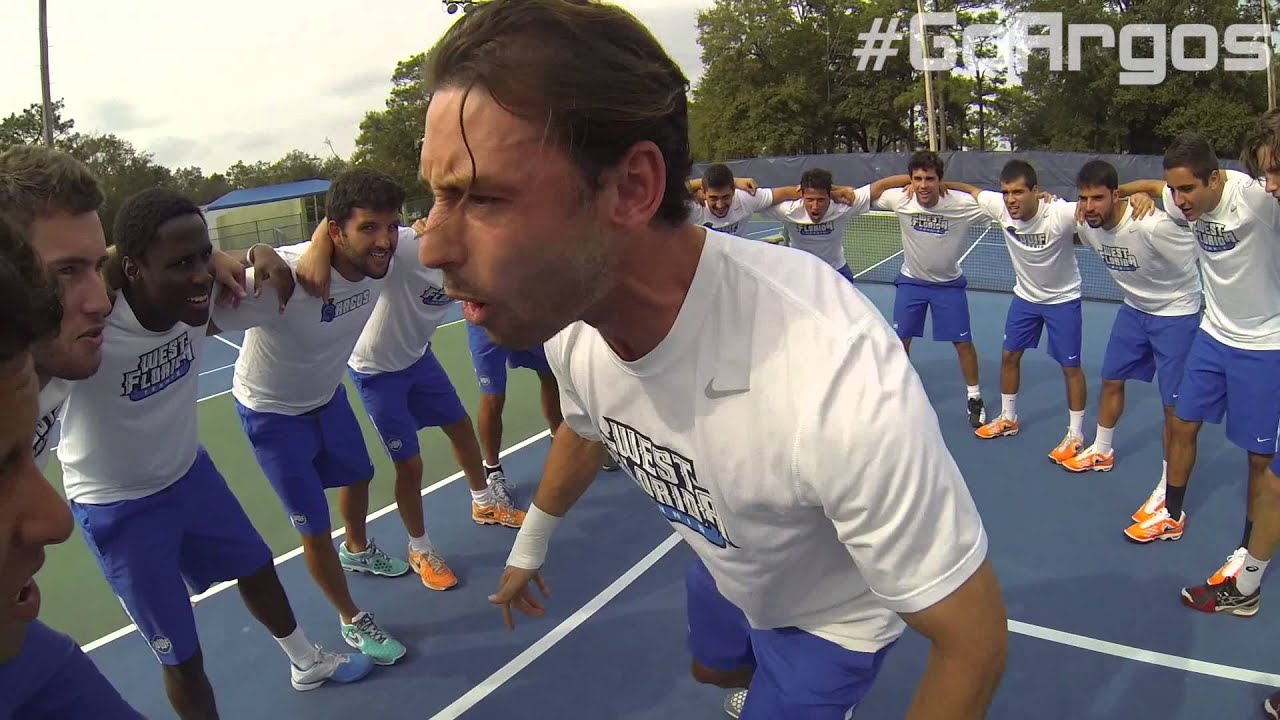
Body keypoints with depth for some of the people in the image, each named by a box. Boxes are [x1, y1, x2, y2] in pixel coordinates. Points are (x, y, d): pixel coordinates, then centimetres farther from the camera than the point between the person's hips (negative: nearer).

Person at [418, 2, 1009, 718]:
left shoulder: (841, 386, -47)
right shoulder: (567, 319, -23)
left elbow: (975, 640, -32)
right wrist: (529, 548, 19)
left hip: (833, 620, -6)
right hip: (725, 572, 6)